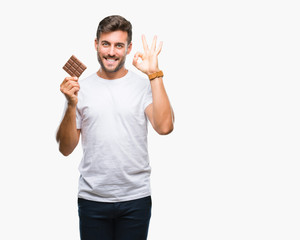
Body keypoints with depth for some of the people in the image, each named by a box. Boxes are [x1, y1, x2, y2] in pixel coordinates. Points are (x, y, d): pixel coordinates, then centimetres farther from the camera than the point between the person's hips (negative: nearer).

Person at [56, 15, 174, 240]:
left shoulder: (144, 85, 1)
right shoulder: (81, 88, 4)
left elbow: (164, 127, -16)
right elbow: (66, 149, 2)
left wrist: (155, 74, -15)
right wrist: (71, 105, -12)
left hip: (136, 198, -1)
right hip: (92, 198, 1)